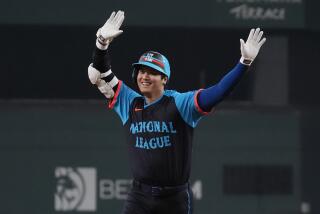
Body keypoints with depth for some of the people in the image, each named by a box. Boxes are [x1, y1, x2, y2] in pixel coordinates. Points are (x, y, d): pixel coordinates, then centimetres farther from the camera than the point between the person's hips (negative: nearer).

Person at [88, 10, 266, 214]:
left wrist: (245, 62, -30)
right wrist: (102, 42, -15)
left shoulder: (181, 103, -7)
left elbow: (218, 92, -18)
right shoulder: (129, 103, 4)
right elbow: (98, 75, 2)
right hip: (139, 197, 2)